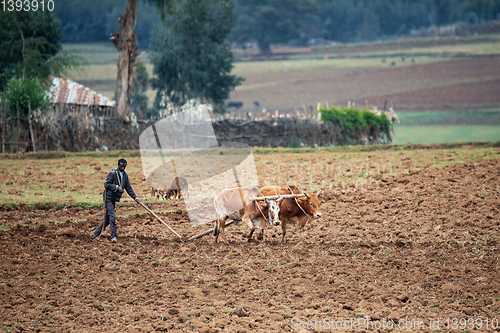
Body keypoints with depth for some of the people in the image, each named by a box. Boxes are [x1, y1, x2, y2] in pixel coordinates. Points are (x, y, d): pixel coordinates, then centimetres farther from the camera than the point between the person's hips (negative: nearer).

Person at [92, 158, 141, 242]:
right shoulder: (113, 173, -9)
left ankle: (95, 234, 18)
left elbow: (129, 188, 14)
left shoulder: (125, 176, 12)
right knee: (112, 217, -12)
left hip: (114, 199, 7)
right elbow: (106, 184, -13)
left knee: (107, 218, 8)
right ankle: (113, 236, -11)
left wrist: (135, 198, 8)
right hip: (108, 197, -7)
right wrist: (117, 187, -21)